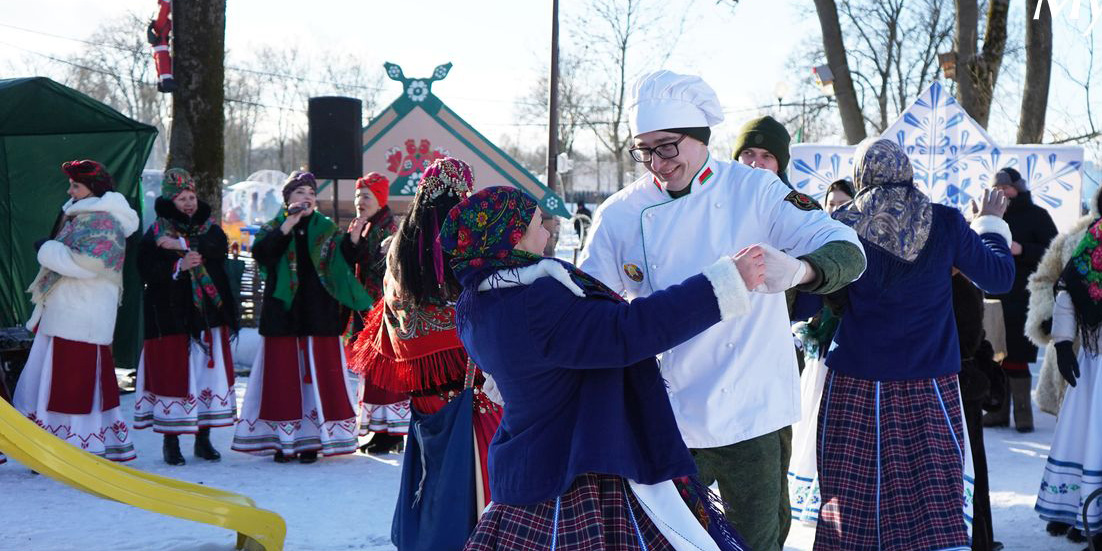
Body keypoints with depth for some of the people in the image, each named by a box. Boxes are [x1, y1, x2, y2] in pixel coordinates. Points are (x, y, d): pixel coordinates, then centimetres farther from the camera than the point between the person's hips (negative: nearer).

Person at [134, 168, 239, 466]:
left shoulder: (208, 227, 12)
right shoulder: (155, 234, 2)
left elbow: (218, 247, -10)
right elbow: (147, 270, -8)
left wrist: (183, 244, -18)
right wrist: (178, 266, -19)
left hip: (208, 311, 3)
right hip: (172, 314, -3)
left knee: (209, 371, 3)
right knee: (173, 373, -6)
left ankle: (203, 438, 12)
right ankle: (171, 441, 2)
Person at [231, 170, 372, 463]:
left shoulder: (326, 229, 11)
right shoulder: (273, 228, 9)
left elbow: (343, 261, -2)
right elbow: (260, 253, -11)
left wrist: (352, 239, -20)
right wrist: (287, 226, -18)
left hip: (319, 315, 0)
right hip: (283, 313, 0)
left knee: (317, 372, -3)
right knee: (284, 376, -1)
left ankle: (312, 440, 2)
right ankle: (283, 440, 5)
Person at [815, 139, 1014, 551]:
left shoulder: (840, 225, -4)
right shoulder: (945, 223, -2)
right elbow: (999, 277, 8)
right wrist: (991, 224, 24)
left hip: (854, 388, 0)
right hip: (928, 390, 0)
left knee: (850, 497, 6)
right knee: (936, 496, 3)